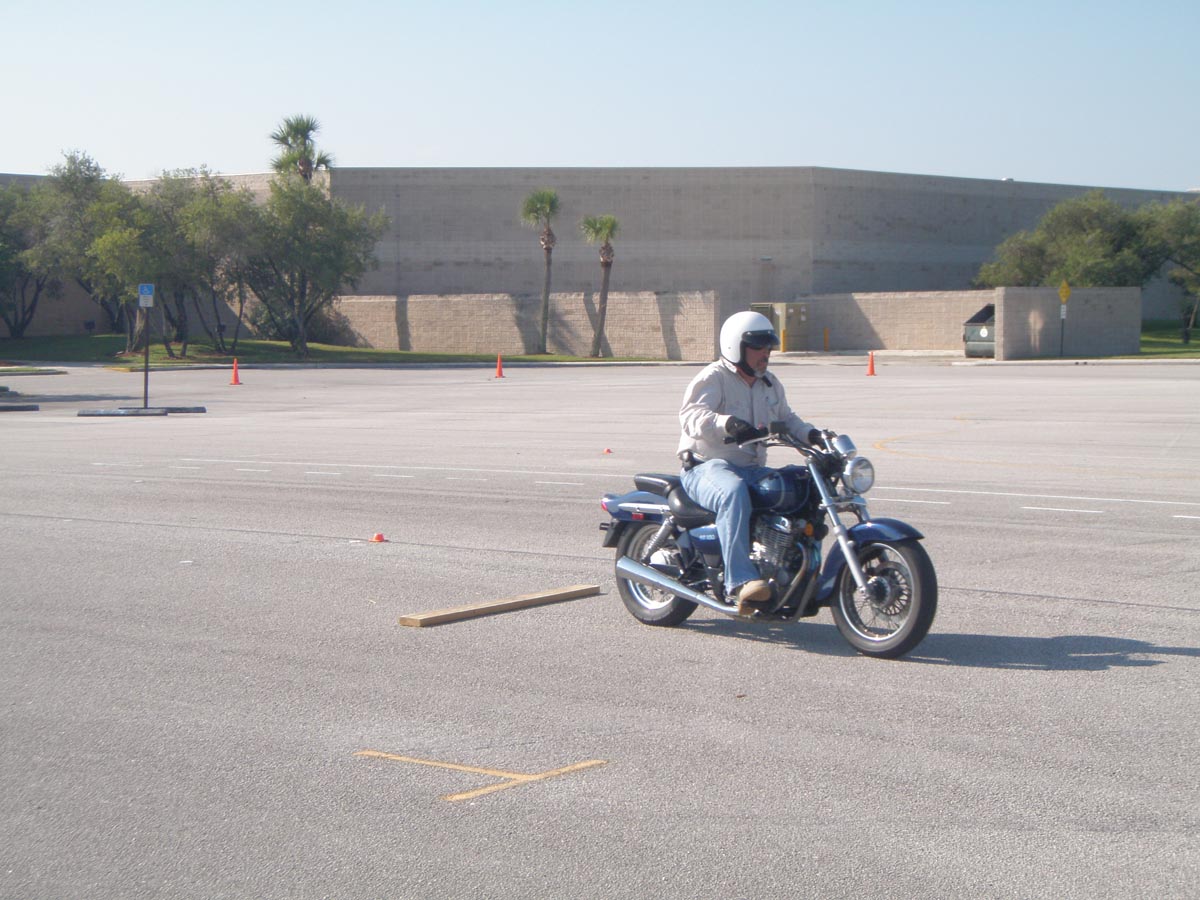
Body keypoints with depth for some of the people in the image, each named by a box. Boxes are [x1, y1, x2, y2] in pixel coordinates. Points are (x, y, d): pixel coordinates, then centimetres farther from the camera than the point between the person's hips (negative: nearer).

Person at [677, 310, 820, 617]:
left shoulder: (770, 385, 20)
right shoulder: (713, 378, -6)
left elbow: (785, 419, 30)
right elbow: (691, 414, -22)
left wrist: (810, 434, 8)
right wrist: (727, 423, -42)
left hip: (752, 469, 8)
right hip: (707, 468, -8)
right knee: (734, 493, -41)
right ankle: (739, 583, -49)